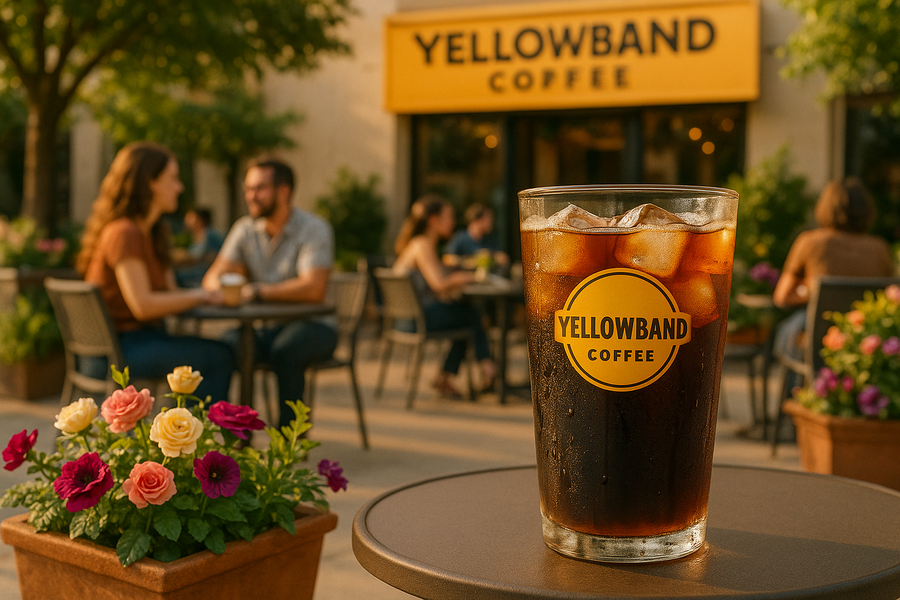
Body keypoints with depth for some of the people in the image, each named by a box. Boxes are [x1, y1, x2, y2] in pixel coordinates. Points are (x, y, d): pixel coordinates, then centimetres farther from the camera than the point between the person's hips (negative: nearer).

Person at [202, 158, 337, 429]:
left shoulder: (314, 229, -11)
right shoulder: (245, 229, 5)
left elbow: (313, 289, -25)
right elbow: (213, 277, 0)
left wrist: (257, 290, -27)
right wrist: (221, 288, -26)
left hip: (312, 325, -4)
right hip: (265, 326, 4)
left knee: (285, 351, -36)